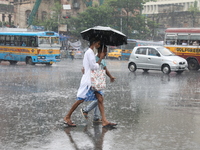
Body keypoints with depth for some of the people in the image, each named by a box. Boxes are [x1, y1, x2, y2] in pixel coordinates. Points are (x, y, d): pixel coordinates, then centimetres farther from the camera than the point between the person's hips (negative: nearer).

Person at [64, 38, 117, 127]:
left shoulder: (90, 52, 21)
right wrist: (100, 58, -6)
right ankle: (67, 118, 3)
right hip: (88, 81, -10)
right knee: (81, 99, -7)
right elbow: (94, 66, -15)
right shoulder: (90, 52, -10)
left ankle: (104, 121, -4)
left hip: (93, 80, 10)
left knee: (100, 99, 0)